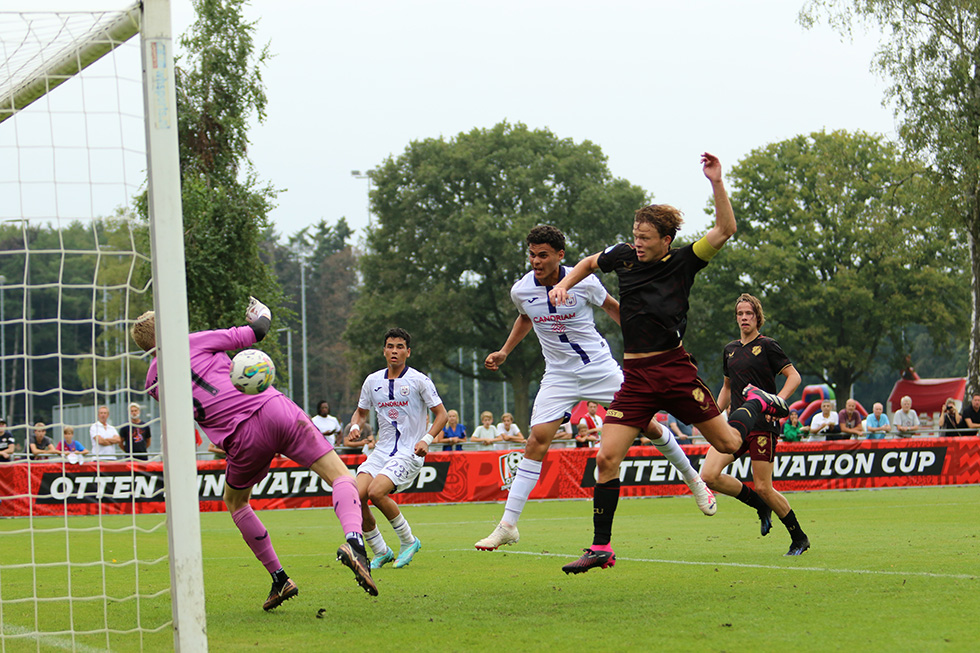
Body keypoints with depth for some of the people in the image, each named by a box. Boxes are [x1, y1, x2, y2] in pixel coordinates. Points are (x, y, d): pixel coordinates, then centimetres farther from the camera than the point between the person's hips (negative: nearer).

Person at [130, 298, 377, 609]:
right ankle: (354, 541, -24)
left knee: (235, 502, 30)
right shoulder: (193, 342, 7)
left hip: (243, 438, 1)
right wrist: (263, 316, 31)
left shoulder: (154, 382, 14)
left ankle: (280, 579, 27)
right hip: (274, 408, -1)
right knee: (341, 476, 4)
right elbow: (254, 333, 10)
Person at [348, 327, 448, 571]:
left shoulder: (419, 380, -4)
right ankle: (380, 552, 3)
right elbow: (361, 412, 23)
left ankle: (409, 541, -5)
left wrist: (426, 440, -16)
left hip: (410, 453, -5)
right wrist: (355, 426, 0)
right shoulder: (372, 381, 9)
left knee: (376, 492, -27)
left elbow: (442, 415, -1)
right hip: (381, 451, 5)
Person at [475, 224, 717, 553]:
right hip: (559, 375, 1)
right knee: (537, 440, -14)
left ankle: (693, 479, 28)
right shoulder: (521, 291, -7)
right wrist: (504, 352, 17)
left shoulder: (584, 282, -14)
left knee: (647, 425, 1)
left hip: (600, 367, -1)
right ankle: (508, 525, -13)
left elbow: (611, 306, 7)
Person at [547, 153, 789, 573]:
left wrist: (716, 182, -21)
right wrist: (565, 283, 11)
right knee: (607, 458, -11)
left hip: (675, 370, -2)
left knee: (727, 443, 6)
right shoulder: (624, 256, 6)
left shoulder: (683, 262, -3)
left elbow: (725, 229, -13)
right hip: (635, 376, 2)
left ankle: (757, 402, 40)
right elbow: (590, 263, 27)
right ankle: (601, 549, -4)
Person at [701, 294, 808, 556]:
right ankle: (761, 507, 9)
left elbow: (794, 376, -6)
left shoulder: (767, 346, -3)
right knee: (709, 476, -12)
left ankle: (799, 538, 13)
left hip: (763, 424, -6)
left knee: (763, 488, -7)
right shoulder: (730, 349, 16)